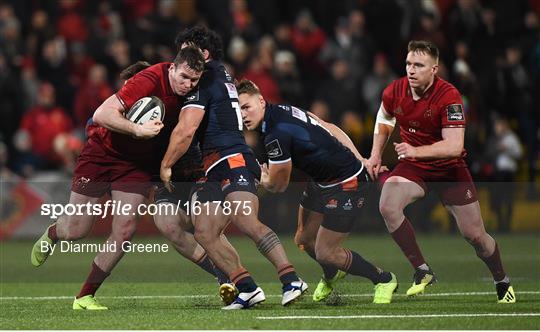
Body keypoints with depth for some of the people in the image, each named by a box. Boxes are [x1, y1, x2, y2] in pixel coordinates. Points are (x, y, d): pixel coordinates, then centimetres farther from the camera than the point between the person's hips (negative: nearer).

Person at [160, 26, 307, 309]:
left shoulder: (204, 82, -4)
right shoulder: (220, 75, 26)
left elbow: (186, 130, -12)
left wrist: (166, 166, 0)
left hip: (232, 161, -11)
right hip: (217, 170, 11)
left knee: (246, 222, -26)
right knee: (204, 233, 3)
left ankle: (291, 281, -35)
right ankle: (248, 289, -5)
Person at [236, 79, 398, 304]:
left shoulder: (277, 135, -28)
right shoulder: (284, 110, 0)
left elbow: (278, 186, -13)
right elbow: (331, 129, 9)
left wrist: (262, 178, 11)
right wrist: (358, 161, 13)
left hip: (346, 185, -10)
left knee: (325, 253, -5)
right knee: (304, 239, 17)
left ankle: (384, 280, 15)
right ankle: (330, 276, 46)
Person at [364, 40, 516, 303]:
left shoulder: (448, 96, -25)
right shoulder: (394, 92, -11)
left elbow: (454, 145, -32)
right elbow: (384, 119, 14)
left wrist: (417, 151, -44)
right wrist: (376, 154, 5)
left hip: (449, 169, -3)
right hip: (412, 166, 3)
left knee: (474, 235, 0)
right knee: (387, 206, -26)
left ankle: (502, 282, 28)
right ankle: (422, 271, -15)